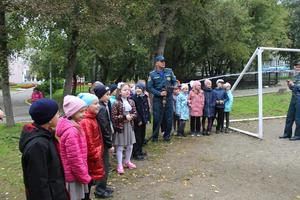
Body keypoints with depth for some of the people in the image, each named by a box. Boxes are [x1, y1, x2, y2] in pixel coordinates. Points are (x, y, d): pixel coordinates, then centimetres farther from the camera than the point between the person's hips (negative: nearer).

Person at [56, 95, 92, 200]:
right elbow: (75, 160, -26)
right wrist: (85, 178, -14)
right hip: (74, 176, -9)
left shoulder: (68, 126, 3)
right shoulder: (71, 132, -28)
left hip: (72, 174, 9)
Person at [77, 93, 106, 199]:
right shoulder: (85, 122, -24)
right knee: (87, 184, 6)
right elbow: (88, 143, -24)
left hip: (94, 157, 10)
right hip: (91, 160, -9)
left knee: (89, 184, 21)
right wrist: (95, 157, -14)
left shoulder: (91, 118, 8)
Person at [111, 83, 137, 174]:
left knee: (130, 146, 15)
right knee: (120, 147, 4)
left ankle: (127, 161, 35)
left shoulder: (131, 102, 2)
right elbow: (113, 117, -16)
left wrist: (131, 116, -14)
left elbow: (135, 113, 7)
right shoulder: (117, 103, -14)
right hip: (120, 127, -5)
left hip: (130, 126, 5)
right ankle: (120, 165, 17)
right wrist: (124, 117, -21)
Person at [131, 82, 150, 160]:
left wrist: (148, 118, 6)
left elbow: (147, 109, 13)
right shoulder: (133, 98, -12)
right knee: (137, 137, -2)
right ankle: (136, 153, 8)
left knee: (142, 136, 14)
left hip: (144, 120, 7)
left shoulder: (145, 97, 9)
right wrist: (138, 120, -17)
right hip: (137, 121, -7)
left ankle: (140, 151, 28)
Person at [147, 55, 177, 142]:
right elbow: (149, 87, -6)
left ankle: (167, 135, 22)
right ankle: (154, 136, 17)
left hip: (169, 98, 3)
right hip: (157, 99, -3)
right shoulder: (152, 74, -3)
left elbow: (174, 81, 14)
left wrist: (175, 86, -9)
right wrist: (159, 93, -15)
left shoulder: (169, 71, 6)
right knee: (157, 118, 2)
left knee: (169, 118, 7)